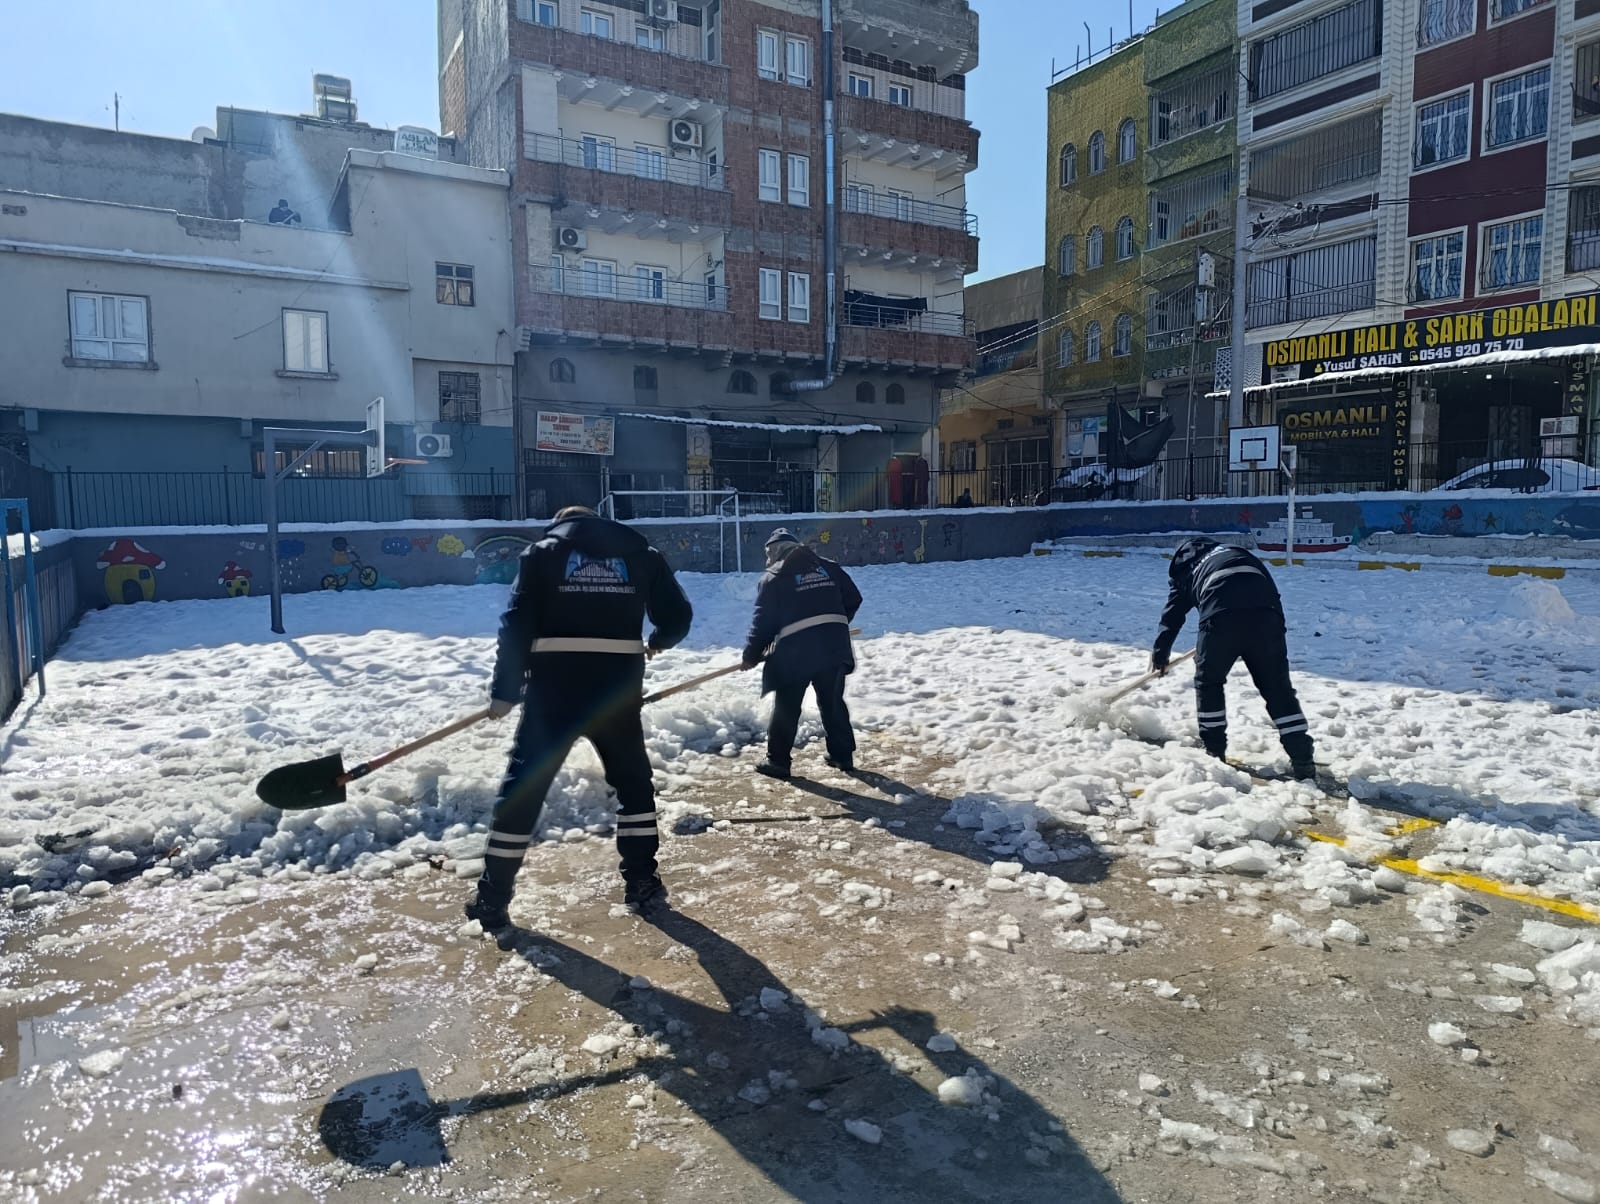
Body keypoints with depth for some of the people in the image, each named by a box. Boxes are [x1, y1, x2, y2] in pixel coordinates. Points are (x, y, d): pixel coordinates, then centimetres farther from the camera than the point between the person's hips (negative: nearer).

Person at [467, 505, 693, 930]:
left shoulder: (542, 552, 10)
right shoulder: (641, 553, 14)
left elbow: (517, 625, 0)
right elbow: (677, 616, 11)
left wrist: (504, 692, 5)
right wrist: (658, 642, 34)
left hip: (555, 685, -1)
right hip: (618, 685, 1)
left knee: (523, 787, 9)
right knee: (633, 782, 21)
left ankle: (493, 899, 15)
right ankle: (642, 884, 22)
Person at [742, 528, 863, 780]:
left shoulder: (773, 576, 2)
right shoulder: (827, 566, 15)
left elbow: (764, 620, -2)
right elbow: (853, 599, 16)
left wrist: (751, 654, 9)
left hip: (796, 650, -4)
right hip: (833, 644, 4)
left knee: (787, 707, 6)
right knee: (833, 702, 18)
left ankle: (778, 761, 10)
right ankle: (842, 755, 23)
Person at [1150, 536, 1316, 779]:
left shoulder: (1186, 570, 30)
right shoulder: (1236, 552, 38)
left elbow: (1172, 615, 34)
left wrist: (1160, 654, 46)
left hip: (1222, 615, -2)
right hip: (1266, 611, 2)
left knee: (1208, 681, 20)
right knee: (1277, 686, 12)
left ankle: (1214, 750, 24)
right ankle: (1302, 758, 7)